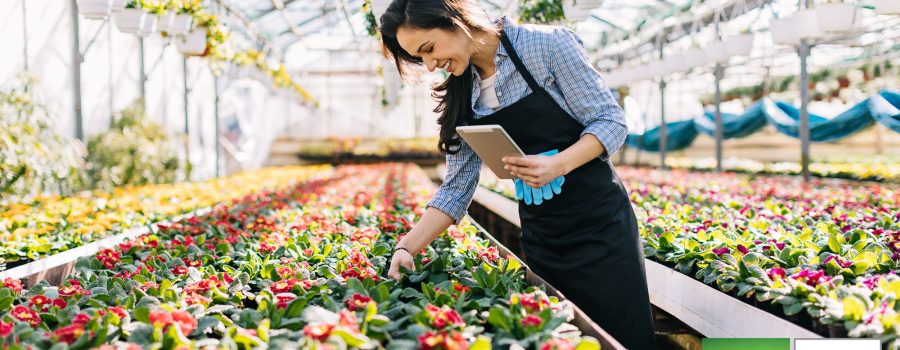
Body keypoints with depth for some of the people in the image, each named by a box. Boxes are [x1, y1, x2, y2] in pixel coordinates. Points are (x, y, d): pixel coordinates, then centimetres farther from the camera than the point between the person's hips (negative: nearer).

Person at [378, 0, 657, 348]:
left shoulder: (546, 44, -12)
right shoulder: (460, 97, 4)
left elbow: (611, 120, -10)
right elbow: (457, 187, 4)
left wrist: (557, 164, -27)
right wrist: (407, 246, -9)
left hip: (598, 219, -5)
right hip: (539, 238, 5)